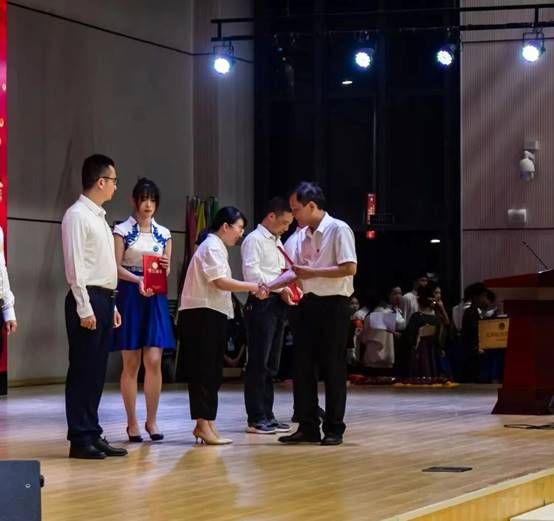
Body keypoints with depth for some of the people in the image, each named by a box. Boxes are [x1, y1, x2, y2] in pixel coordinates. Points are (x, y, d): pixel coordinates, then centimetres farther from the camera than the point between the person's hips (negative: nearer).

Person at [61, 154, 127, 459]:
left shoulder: (98, 217, 18)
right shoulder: (78, 215, -10)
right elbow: (75, 265, -16)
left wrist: (111, 305, 17)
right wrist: (85, 308, -19)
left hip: (104, 299, 9)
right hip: (87, 299, -9)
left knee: (97, 372, 11)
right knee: (82, 371, -5)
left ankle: (93, 434, 15)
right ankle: (79, 440, -2)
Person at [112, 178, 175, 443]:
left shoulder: (164, 234, 11)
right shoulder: (122, 230, -1)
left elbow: (167, 271, 14)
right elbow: (116, 268, -6)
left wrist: (165, 268, -9)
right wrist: (138, 280, -22)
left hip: (155, 299, 3)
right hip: (130, 297, -3)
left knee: (154, 361, -4)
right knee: (131, 364, 0)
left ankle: (152, 420, 5)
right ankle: (132, 423, 7)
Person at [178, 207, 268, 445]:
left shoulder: (217, 247, 20)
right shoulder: (212, 247, -10)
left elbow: (220, 284, 13)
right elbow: (221, 282, -19)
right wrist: (255, 287, -17)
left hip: (212, 315, 10)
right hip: (202, 315, -10)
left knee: (212, 371, 10)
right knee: (203, 370, -8)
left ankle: (205, 424, 13)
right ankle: (204, 424, -7)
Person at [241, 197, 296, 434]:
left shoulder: (277, 243, 21)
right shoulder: (254, 240, -6)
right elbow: (251, 272, -18)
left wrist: (289, 288, 7)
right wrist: (279, 289, -17)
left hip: (277, 304, 9)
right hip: (261, 304, -9)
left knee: (271, 364, 11)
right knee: (258, 363, -7)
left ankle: (267, 415, 16)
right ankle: (256, 418, -4)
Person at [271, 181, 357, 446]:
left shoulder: (338, 230, -11)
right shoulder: (301, 235, 11)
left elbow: (350, 268, -18)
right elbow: (294, 271, 12)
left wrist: (312, 272, -17)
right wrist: (268, 287, -2)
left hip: (333, 305, -7)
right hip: (308, 304, 7)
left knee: (332, 367, -1)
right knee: (302, 366, 5)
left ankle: (334, 429, 8)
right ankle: (308, 427, 11)